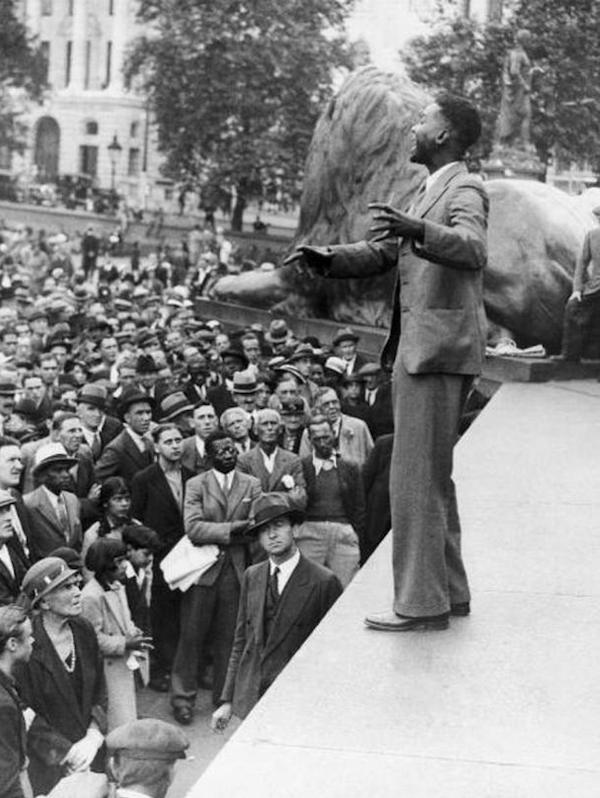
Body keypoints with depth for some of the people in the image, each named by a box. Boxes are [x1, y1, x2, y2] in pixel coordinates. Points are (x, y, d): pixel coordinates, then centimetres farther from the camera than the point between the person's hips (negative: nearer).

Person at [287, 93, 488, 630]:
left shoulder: (464, 190, -9)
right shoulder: (430, 191, 22)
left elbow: (473, 249, -29)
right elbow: (383, 254, 23)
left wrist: (417, 231, -45)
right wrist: (329, 258, 7)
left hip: (440, 348, -10)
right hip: (420, 349, 10)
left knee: (417, 478, -8)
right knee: (432, 476, 16)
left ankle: (422, 604, -2)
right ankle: (449, 591, 26)